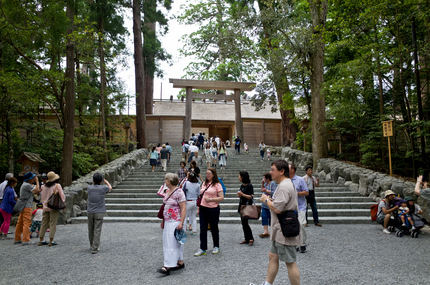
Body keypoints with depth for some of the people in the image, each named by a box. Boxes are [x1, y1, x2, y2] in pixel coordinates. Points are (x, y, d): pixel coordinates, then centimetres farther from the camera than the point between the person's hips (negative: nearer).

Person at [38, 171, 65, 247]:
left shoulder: (44, 186, 9)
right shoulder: (57, 185, -7)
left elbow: (42, 197, 17)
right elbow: (62, 195, -6)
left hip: (45, 207, 6)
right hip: (54, 207, -6)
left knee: (44, 224, 11)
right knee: (53, 224, -3)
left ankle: (41, 240, 15)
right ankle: (51, 241, -3)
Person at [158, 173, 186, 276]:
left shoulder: (179, 192, -15)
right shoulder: (168, 191, 12)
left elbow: (183, 209, -18)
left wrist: (181, 223, -23)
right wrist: (163, 220, 20)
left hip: (175, 222, -9)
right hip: (168, 221, 9)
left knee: (172, 243, -7)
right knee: (176, 242, 14)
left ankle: (168, 267, -5)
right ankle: (180, 263, 24)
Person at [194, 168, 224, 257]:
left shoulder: (217, 184, -6)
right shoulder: (204, 184, 11)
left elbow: (222, 198, -11)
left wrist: (210, 199, -18)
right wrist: (199, 208, 13)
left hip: (213, 209, -5)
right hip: (203, 208, 5)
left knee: (214, 228, 8)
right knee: (203, 229, 3)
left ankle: (216, 247, 26)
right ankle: (203, 249, 10)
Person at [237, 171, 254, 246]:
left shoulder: (249, 186, -12)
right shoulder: (242, 185, 11)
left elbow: (251, 196, -16)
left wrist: (242, 194, -22)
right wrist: (239, 195, -1)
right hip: (242, 205, 8)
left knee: (245, 223, -10)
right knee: (243, 223, 9)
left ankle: (251, 238, 3)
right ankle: (246, 239, 17)